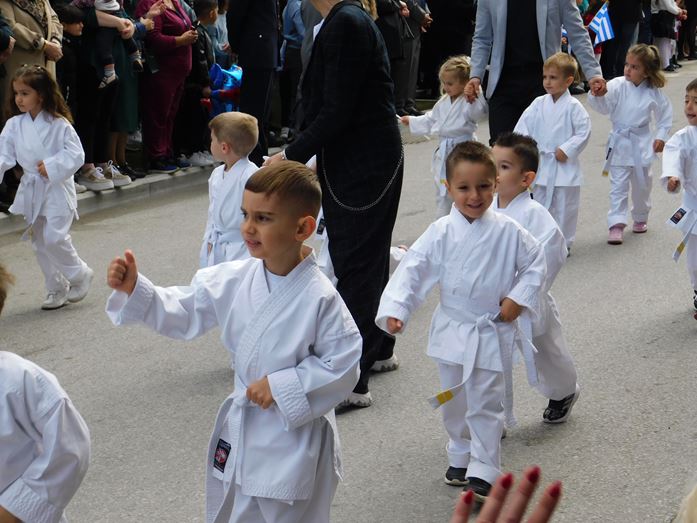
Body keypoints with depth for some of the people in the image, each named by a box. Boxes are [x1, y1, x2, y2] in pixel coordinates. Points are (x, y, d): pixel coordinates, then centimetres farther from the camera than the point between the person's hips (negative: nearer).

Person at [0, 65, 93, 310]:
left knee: (54, 238, -13)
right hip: (31, 189, 6)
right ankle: (56, 288, 25)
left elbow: (76, 154, -11)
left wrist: (52, 166, -20)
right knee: (40, 242, 11)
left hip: (56, 189, -6)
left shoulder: (59, 124, -12)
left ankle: (80, 274, 12)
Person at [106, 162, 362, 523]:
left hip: (294, 439, -6)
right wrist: (134, 289, -12)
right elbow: (185, 312, 2)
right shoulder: (237, 279, -6)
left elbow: (343, 365, -19)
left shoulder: (319, 299, -23)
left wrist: (281, 386, -22)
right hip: (241, 429, 6)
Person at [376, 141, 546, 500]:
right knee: (454, 401, 17)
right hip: (452, 331, 2)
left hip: (493, 333, -2)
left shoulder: (508, 232, -10)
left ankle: (483, 470, 12)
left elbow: (535, 263, 2)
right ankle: (460, 455, 37)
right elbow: (412, 269, -11)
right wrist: (395, 309, -23)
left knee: (486, 404, 1)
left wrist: (518, 298, -10)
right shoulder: (441, 233, -10)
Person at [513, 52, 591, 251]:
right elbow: (524, 125, 3)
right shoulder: (539, 104, 3)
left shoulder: (573, 106, -10)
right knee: (541, 201, 13)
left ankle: (564, 243, 14)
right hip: (542, 164, 5)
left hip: (565, 165, -4)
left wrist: (566, 150, -15)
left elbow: (583, 132, -11)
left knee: (564, 206, 3)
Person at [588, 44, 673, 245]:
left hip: (642, 144, 1)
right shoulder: (618, 86, -10)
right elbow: (603, 106, -17)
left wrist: (661, 136, 1)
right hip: (620, 143, -1)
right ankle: (616, 224, -3)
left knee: (642, 185, 15)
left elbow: (665, 115, 7)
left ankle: (640, 218, 36)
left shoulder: (654, 92, -6)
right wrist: (597, 95, -36)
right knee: (618, 185, -4)